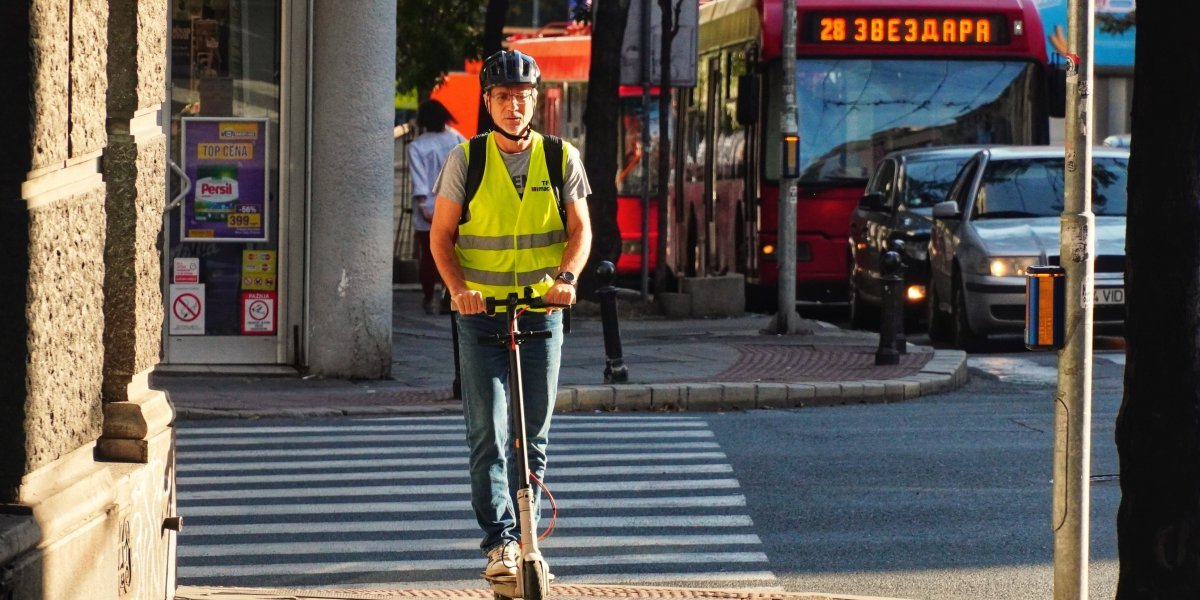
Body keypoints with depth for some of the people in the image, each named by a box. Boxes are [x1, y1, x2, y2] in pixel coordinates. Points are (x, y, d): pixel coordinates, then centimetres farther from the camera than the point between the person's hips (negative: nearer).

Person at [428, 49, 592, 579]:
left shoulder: (561, 159, 3)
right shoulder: (466, 160, -1)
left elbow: (580, 228, 2)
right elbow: (441, 234, 0)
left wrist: (566, 276, -19)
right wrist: (457, 287, -18)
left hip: (541, 311, 2)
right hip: (481, 312, -2)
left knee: (534, 436, 8)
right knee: (488, 434, -10)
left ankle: (526, 535, 20)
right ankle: (500, 542, -13)